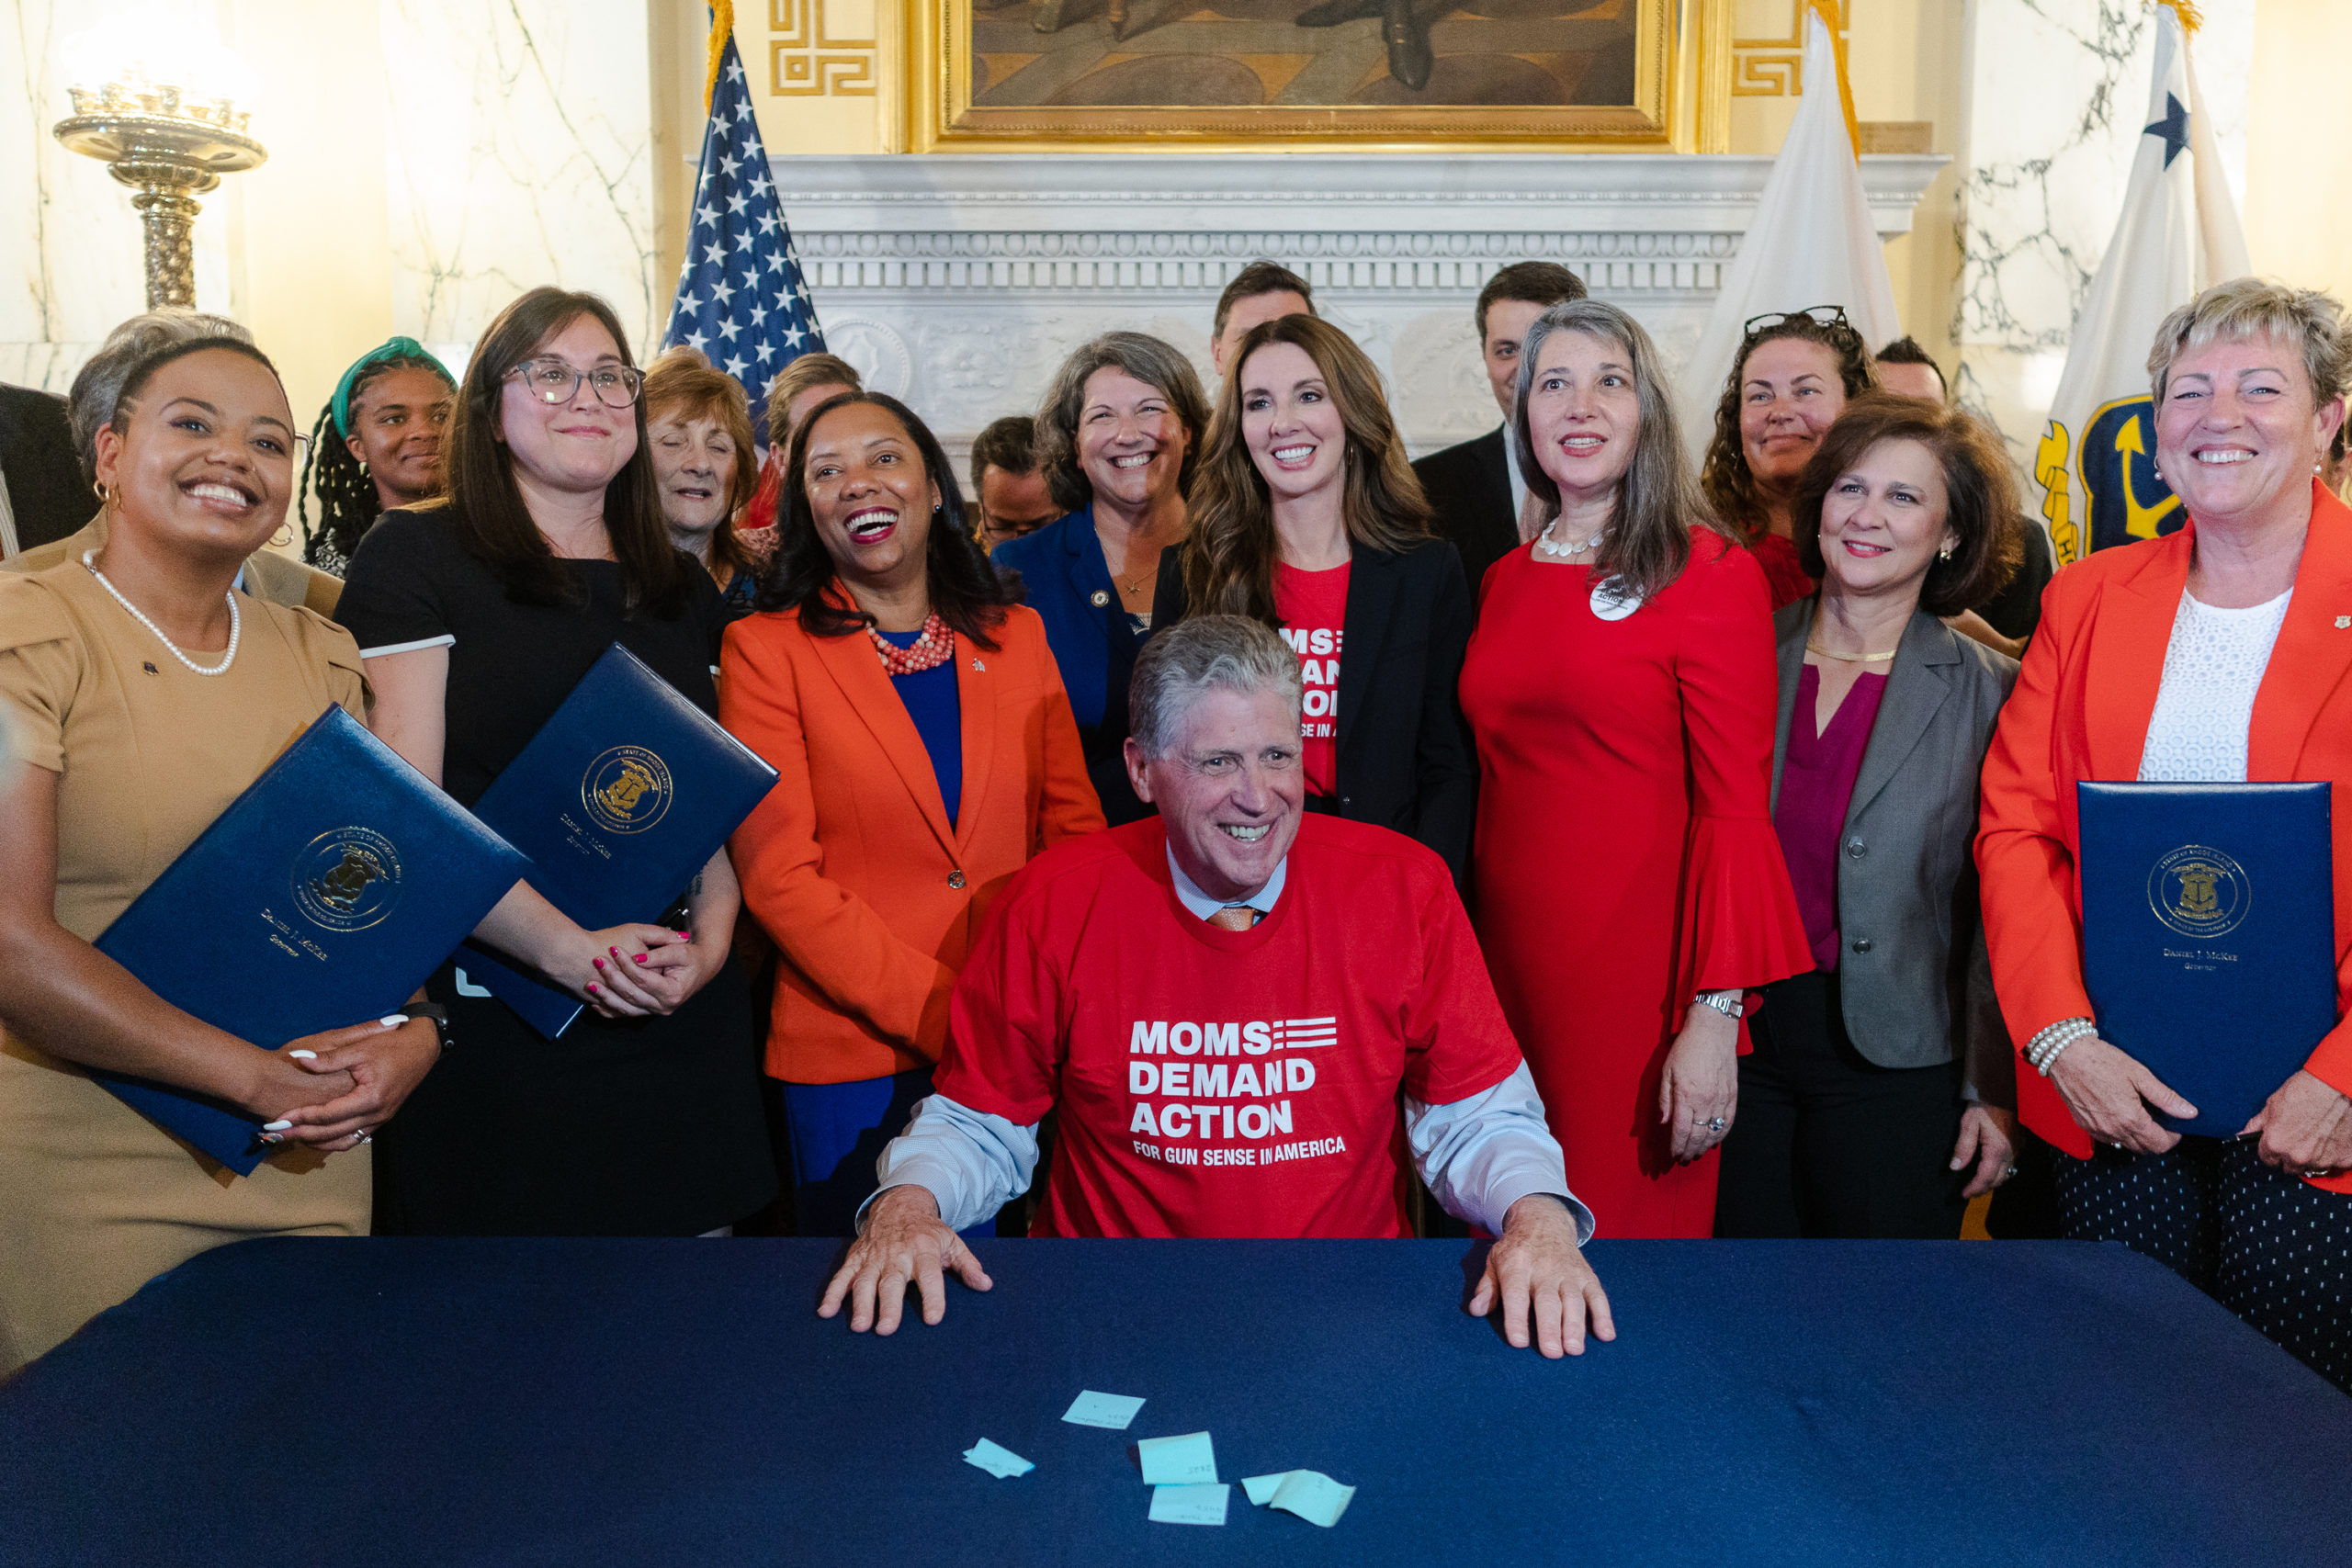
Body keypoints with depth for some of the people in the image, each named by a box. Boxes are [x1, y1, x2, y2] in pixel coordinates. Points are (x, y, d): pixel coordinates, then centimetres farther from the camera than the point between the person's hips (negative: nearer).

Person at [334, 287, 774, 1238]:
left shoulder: (684, 590, 15)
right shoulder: (416, 555, -2)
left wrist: (712, 938, -2)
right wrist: (569, 948, -18)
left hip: (679, 1025, 5)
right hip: (490, 1030, -4)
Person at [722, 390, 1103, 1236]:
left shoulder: (1018, 634, 8)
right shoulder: (765, 649, -2)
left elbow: (1075, 827, 8)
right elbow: (778, 875, -9)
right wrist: (944, 1014, -18)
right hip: (852, 1055, -3)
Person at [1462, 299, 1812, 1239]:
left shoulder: (1710, 573, -6)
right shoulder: (1506, 580, 11)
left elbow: (1735, 807, -11)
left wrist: (1715, 1017, -16)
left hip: (1642, 971, -5)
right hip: (1509, 954, 5)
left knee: (1638, 1217, 5)